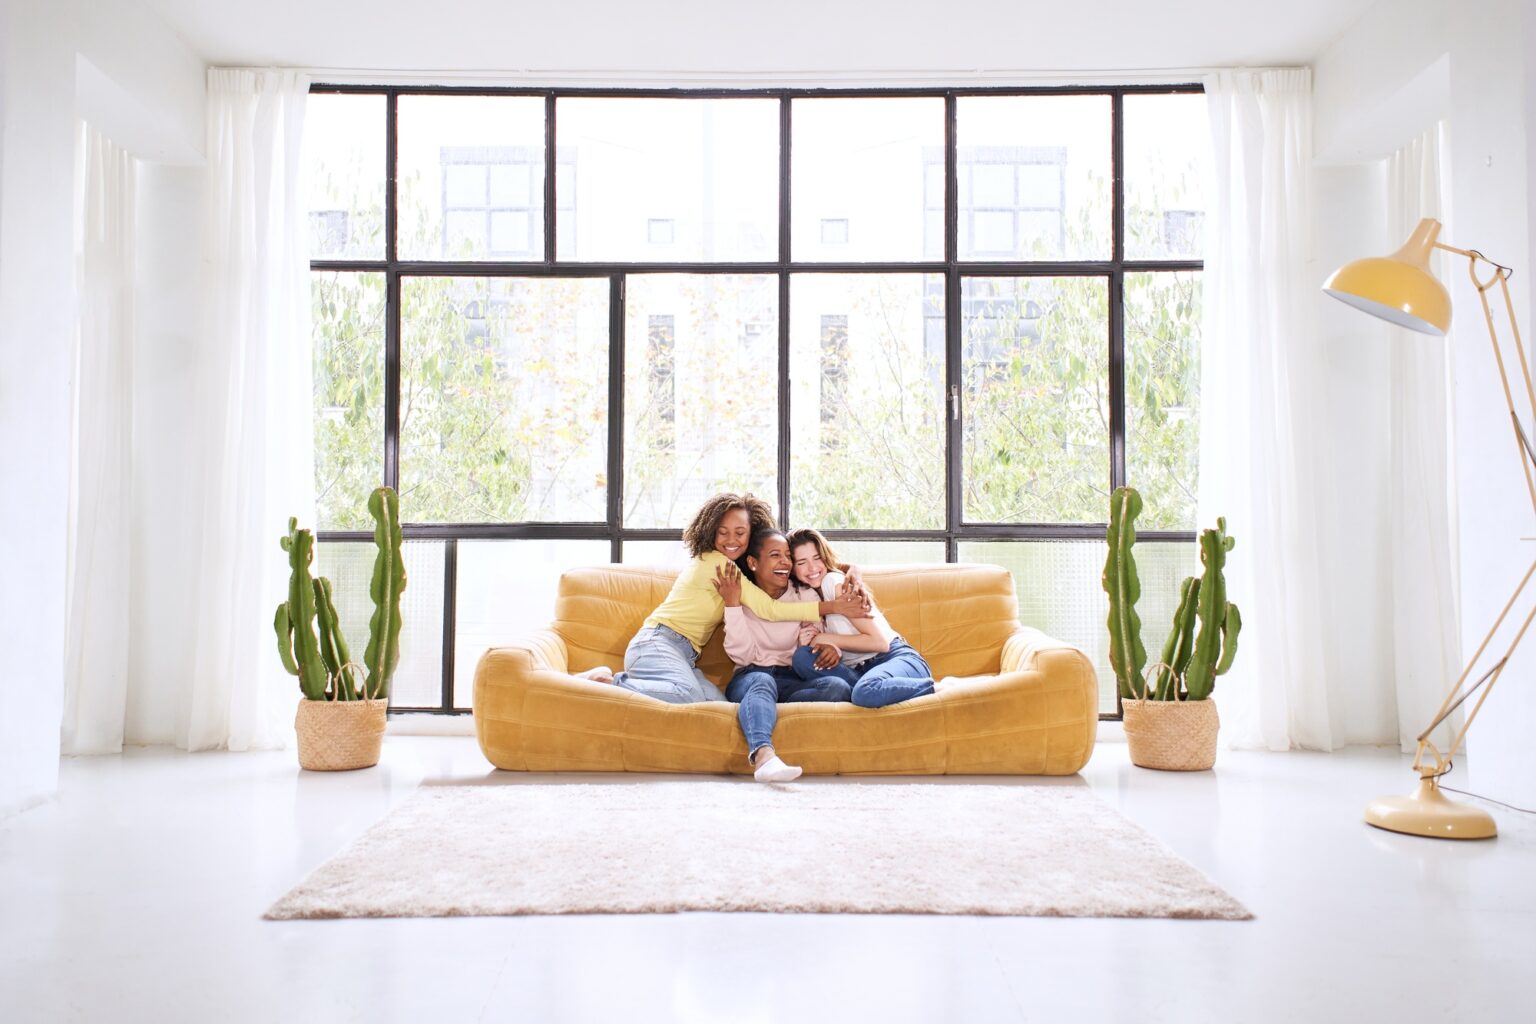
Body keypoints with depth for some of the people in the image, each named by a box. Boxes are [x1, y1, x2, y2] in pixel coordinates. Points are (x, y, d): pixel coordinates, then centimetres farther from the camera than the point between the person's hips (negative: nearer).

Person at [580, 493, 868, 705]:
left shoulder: (728, 566, 18)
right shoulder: (714, 562, -10)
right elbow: (768, 609, -16)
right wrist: (832, 606, -18)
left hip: (682, 655, 10)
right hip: (657, 642, -10)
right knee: (687, 694, -38)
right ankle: (607, 681, -13)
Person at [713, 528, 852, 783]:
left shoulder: (805, 597, 7)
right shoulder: (741, 598, 1)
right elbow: (742, 656, -9)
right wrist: (732, 604, -16)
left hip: (792, 680, 3)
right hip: (750, 679, -2)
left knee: (838, 687, -27)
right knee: (762, 681, -38)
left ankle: (760, 710, -26)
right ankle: (763, 755, -64)